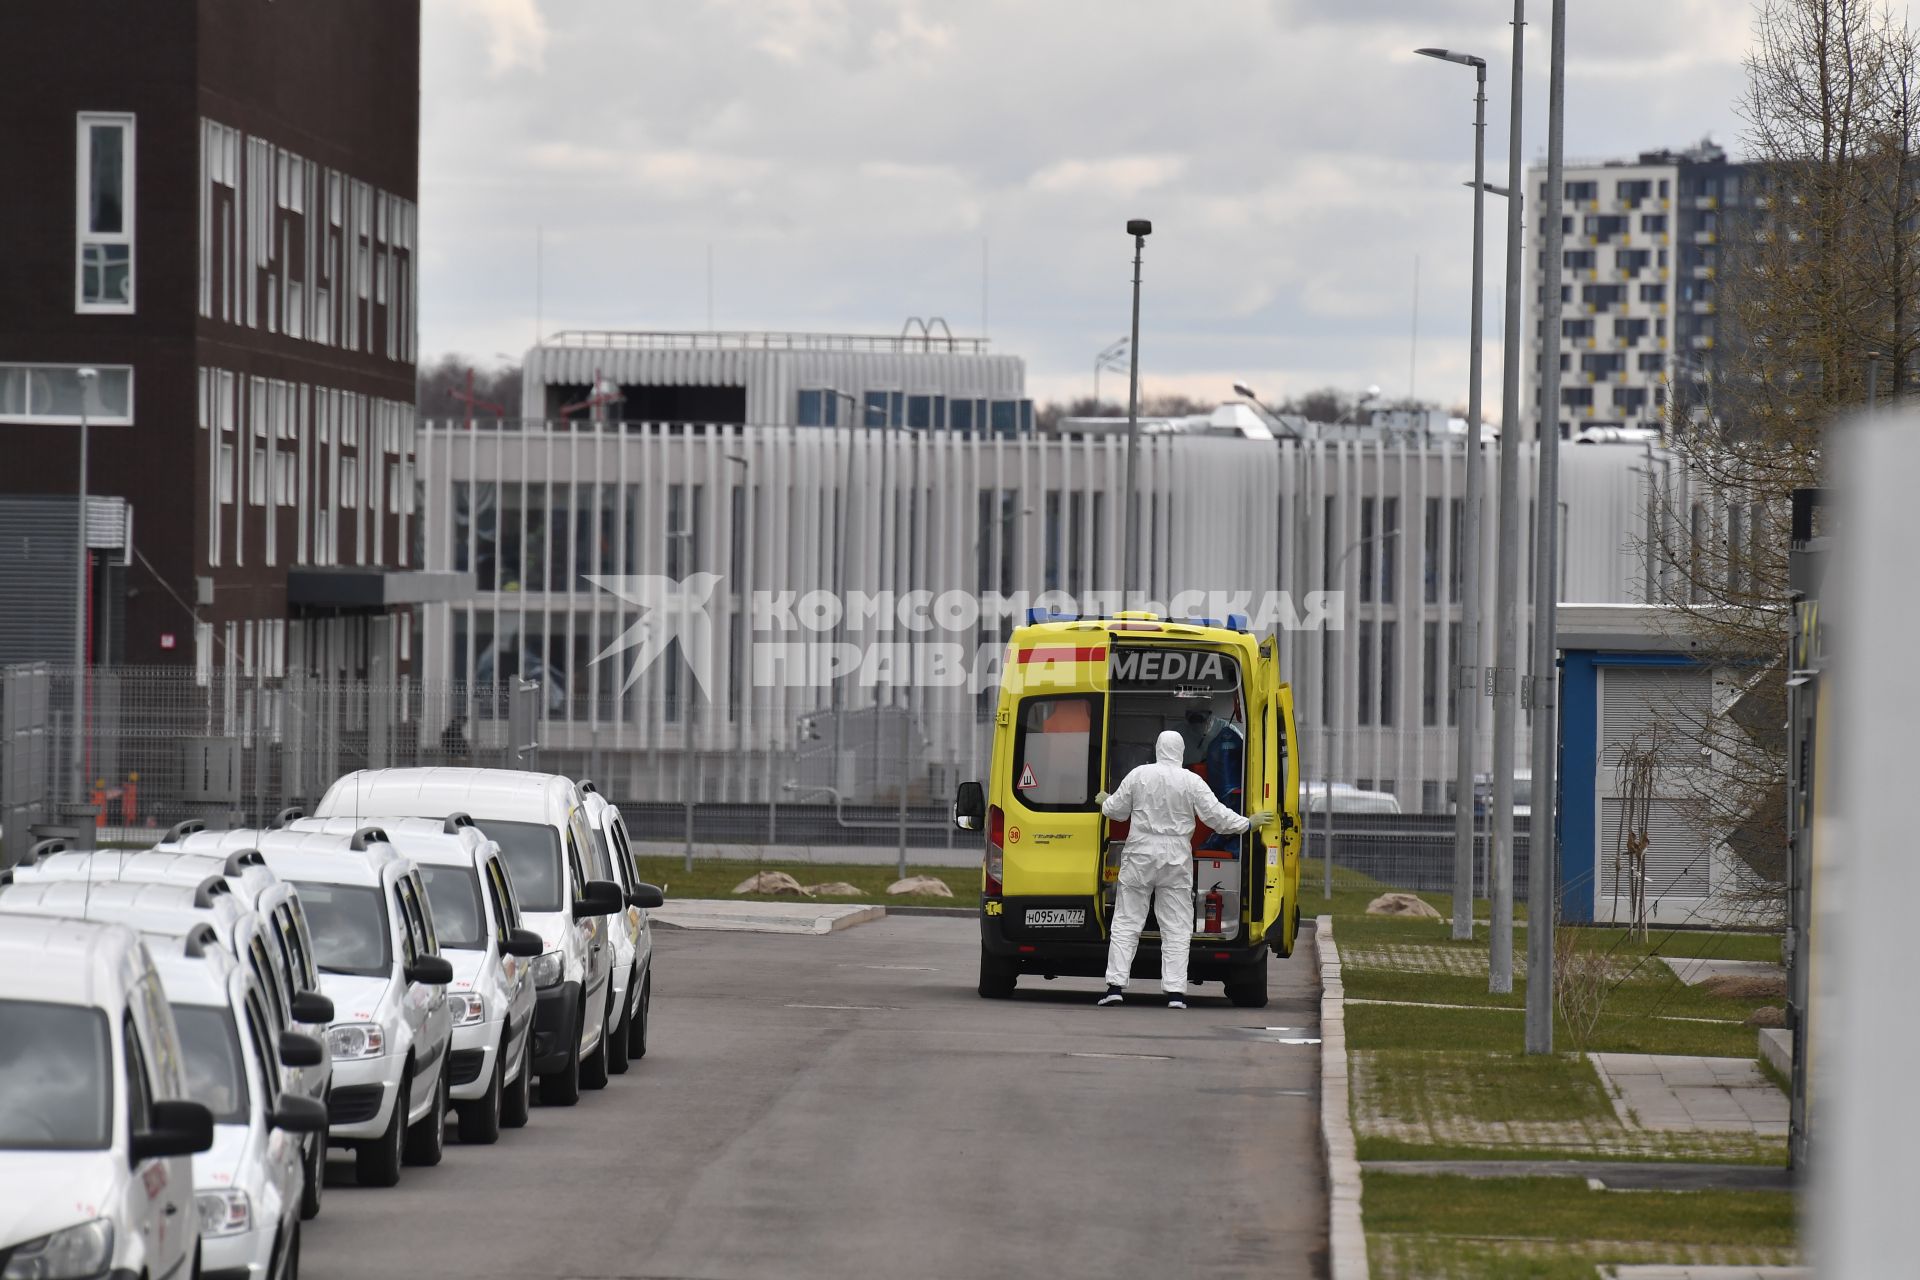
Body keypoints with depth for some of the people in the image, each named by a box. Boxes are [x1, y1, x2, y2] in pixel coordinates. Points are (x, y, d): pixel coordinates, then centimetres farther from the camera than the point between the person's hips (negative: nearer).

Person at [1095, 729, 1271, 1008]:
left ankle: (1115, 985, 0)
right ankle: (1175, 992, -2)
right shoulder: (1192, 782, -6)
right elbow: (1216, 815, -5)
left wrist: (1105, 801, 30)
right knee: (1176, 928, 4)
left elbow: (1117, 810, 7)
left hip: (1140, 857, 0)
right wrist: (1248, 823, 9)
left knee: (1127, 922, 6)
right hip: (1176, 860, 0)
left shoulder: (1139, 776, -3)